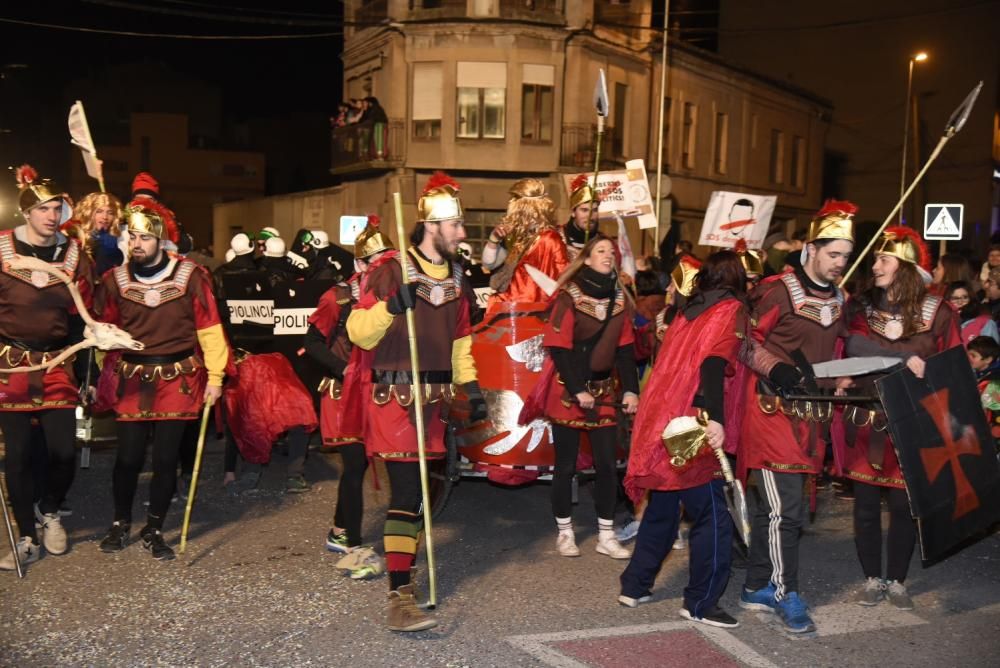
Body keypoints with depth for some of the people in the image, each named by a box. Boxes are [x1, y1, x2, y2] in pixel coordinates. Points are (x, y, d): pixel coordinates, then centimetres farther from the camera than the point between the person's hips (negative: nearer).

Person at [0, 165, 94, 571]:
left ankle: (49, 511, 26)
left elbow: (83, 320, 8)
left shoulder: (75, 255, 3)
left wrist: (87, 374, 4)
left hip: (58, 366, 1)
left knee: (63, 451, -5)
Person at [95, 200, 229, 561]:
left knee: (166, 457, 4)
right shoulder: (115, 279, 3)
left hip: (177, 379, -1)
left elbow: (209, 328, -3)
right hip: (131, 380, 1)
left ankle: (154, 529, 22)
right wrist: (102, 374, 6)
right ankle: (121, 523, 28)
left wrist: (215, 375, -5)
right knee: (129, 456, 3)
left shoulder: (191, 276, -4)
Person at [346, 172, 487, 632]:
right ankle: (400, 598, -9)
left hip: (435, 398, 7)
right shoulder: (393, 271, -9)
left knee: (425, 485, 15)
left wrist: (470, 384, 12)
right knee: (407, 490, -12)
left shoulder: (457, 277, 13)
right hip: (396, 398, -7)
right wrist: (391, 305, -30)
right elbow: (359, 332, -14)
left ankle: (403, 563, 34)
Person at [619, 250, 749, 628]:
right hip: (690, 432, -8)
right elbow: (714, 365, -21)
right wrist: (714, 419, -31)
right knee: (712, 518, 2)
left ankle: (634, 586, 27)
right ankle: (700, 604, 8)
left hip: (661, 425, 8)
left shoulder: (688, 311, 17)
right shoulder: (732, 310, -4)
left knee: (662, 509, 20)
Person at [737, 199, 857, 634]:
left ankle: (757, 588, 24)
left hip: (809, 415, 7)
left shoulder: (838, 302, 14)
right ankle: (785, 595, 7)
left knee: (772, 507, 14)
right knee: (785, 507, -7)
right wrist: (775, 369, -25)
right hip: (773, 411, -7)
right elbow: (746, 340, -11)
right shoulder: (778, 291, -9)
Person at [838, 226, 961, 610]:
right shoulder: (860, 307, 2)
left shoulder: (938, 314, -3)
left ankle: (896, 580, 25)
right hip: (866, 423, 1)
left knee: (904, 505, 7)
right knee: (866, 503, 8)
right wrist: (905, 359, -24)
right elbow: (855, 346, -17)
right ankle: (872, 578, 24)